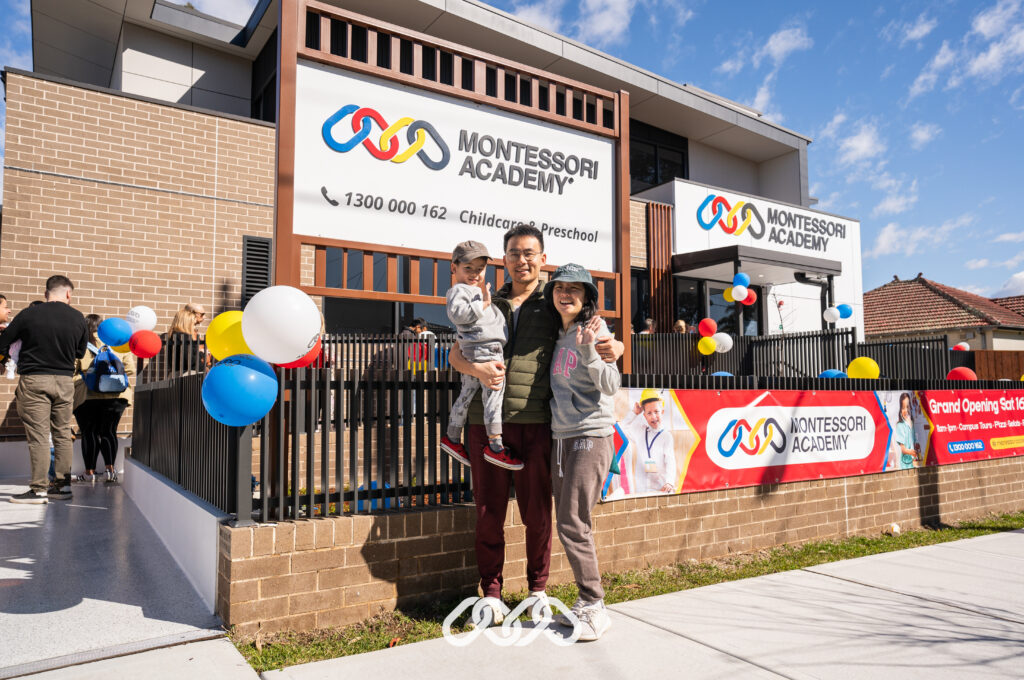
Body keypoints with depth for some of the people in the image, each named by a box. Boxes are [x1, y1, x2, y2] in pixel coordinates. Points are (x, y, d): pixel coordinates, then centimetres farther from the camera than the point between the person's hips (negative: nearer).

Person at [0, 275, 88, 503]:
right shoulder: (78, 318, 2)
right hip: (64, 381, 3)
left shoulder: (29, 314, -6)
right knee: (62, 434, 10)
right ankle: (63, 485, 16)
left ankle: (39, 489, 1)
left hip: (34, 380, -3)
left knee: (38, 435, -1)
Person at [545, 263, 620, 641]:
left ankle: (594, 607, 4)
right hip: (561, 438, 8)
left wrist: (588, 350, -29)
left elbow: (611, 384, -15)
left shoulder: (595, 330, -7)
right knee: (566, 524, 9)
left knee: (573, 524, -9)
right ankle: (585, 604, 20)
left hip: (591, 436, -8)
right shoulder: (557, 334, 13)